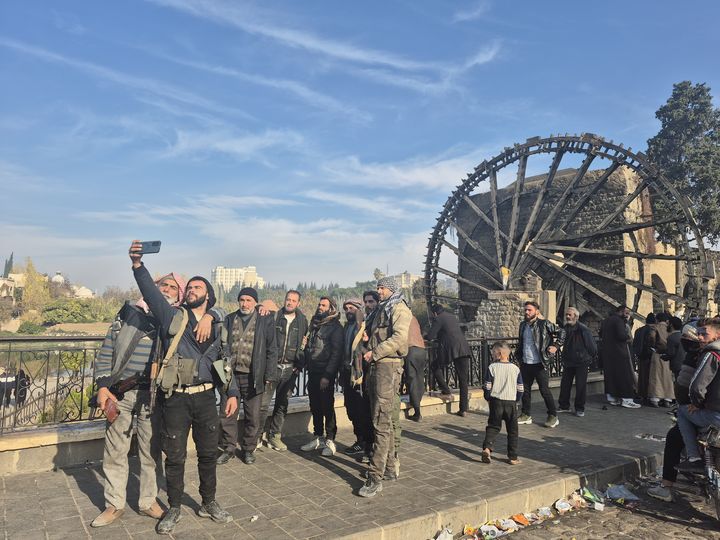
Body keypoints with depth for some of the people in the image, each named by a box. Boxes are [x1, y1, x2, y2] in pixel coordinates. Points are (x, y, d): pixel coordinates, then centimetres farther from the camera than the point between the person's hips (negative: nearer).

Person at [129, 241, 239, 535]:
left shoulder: (215, 326, 9)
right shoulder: (172, 317, 1)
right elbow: (151, 292, -15)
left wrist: (231, 392, 3)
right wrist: (138, 265, -30)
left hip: (205, 397, 2)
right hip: (176, 399, -2)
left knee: (208, 453, 12)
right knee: (175, 456, 8)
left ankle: (209, 504, 31)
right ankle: (174, 508, 28)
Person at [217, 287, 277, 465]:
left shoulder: (266, 320, -1)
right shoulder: (229, 319, 7)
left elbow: (271, 349, -2)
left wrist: (269, 375, -6)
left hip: (253, 377, -2)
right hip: (230, 374, 2)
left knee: (253, 417, 7)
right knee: (226, 414, 8)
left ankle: (248, 449, 26)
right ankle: (229, 449, 25)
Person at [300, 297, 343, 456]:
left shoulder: (335, 327, -7)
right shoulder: (315, 325, 16)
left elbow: (336, 353, -14)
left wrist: (327, 375, -19)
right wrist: (306, 344, 3)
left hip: (325, 373, -7)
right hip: (312, 371, 7)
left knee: (327, 406, -1)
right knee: (315, 406, 12)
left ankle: (330, 441, 8)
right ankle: (318, 437, 23)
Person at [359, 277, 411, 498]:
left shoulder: (399, 309, -4)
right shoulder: (380, 310, 23)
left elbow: (399, 338, -18)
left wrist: (376, 352, -18)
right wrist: (368, 344, 5)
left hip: (388, 366, -9)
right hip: (375, 366, 9)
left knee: (382, 423, -10)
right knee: (382, 421, 15)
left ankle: (375, 477, -9)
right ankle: (390, 468, 26)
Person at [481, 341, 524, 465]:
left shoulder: (492, 367, -6)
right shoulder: (515, 368, 0)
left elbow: (487, 386, -5)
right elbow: (520, 388, 3)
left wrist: (488, 399, 11)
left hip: (496, 401, -1)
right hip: (511, 402, 1)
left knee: (493, 427, 10)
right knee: (512, 430, 11)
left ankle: (487, 447, -11)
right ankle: (513, 457, 14)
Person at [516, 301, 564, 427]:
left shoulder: (544, 324, -9)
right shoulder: (523, 325, 11)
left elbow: (561, 332, -4)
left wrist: (556, 346, -10)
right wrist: (519, 357, 17)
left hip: (540, 364, -6)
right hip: (525, 364, 6)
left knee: (544, 390, -1)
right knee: (525, 389, 11)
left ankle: (553, 416, 13)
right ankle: (526, 415, 23)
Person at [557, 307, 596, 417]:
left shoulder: (583, 329, -16)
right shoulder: (565, 328, 2)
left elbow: (592, 346, -9)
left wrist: (589, 358, 1)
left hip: (581, 362, -5)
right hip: (568, 361, 6)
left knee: (581, 386, 1)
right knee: (565, 384, 9)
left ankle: (580, 408, 13)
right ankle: (564, 406, 21)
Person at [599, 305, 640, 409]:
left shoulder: (606, 321, 15)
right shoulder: (618, 320, -12)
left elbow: (601, 335, 21)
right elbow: (621, 335, -23)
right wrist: (628, 337, -4)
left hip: (606, 352, 9)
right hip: (618, 352, -9)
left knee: (610, 375, 12)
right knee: (624, 375, -3)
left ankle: (611, 397, 16)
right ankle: (626, 399, -4)